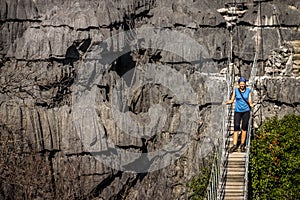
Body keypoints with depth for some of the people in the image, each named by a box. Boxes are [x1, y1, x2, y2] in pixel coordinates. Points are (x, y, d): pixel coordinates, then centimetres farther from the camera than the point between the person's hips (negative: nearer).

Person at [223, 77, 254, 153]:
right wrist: (226, 103, -15)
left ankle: (242, 145, 11)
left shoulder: (248, 91, 1)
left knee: (244, 128, 3)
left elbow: (250, 101, -1)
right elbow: (232, 100, 4)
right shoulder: (235, 90, 1)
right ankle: (235, 145, -3)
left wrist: (251, 104, -23)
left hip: (246, 111, 0)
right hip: (237, 111, 0)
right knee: (236, 128, -5)